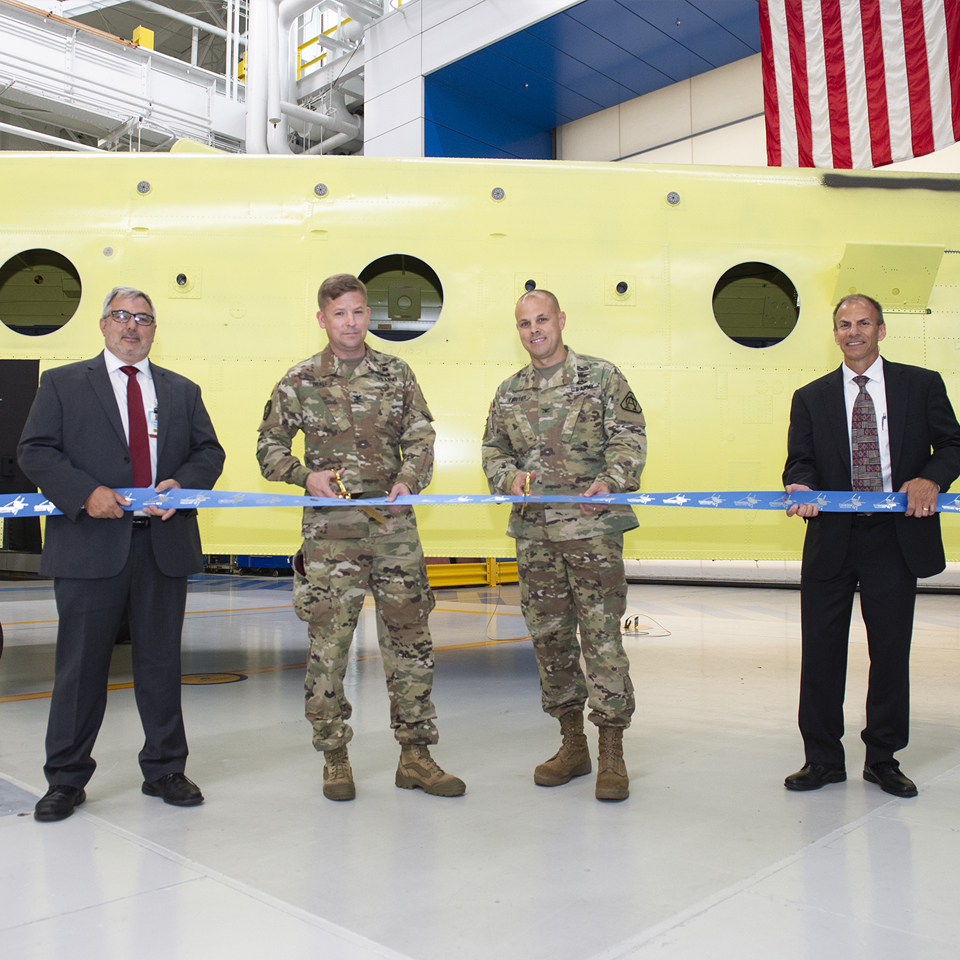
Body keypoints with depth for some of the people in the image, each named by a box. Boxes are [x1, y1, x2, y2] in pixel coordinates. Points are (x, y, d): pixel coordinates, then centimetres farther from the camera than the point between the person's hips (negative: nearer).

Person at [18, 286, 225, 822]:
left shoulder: (182, 391, 16)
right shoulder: (63, 384, 9)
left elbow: (210, 451, 12)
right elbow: (35, 451, 1)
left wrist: (182, 483, -9)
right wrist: (86, 493, -14)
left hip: (164, 542, 2)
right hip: (91, 544, -2)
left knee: (162, 661, 9)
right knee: (82, 664, 4)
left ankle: (165, 771, 23)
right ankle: (67, 779, 19)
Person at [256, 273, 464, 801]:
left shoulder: (396, 373, 9)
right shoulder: (299, 381, 5)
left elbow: (421, 437, 6)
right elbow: (269, 448, 8)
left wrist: (408, 482, -13)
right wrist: (306, 476, -11)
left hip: (394, 524, 2)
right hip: (330, 530, -1)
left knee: (410, 639, 5)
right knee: (328, 644, 2)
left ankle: (415, 756, 18)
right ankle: (335, 758, 18)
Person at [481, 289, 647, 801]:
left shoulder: (602, 376, 3)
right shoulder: (508, 392, 14)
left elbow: (630, 437, -2)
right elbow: (493, 450, 17)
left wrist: (610, 481, -18)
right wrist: (509, 476, -4)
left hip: (593, 528, -4)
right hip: (533, 533, 5)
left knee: (601, 635, -5)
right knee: (549, 636, 9)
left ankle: (612, 752, 7)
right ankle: (572, 744, 23)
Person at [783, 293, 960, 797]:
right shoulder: (811, 397, 10)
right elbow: (800, 461, 5)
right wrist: (802, 487, -18)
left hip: (897, 535, 0)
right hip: (832, 537, 1)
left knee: (891, 651, 7)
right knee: (821, 651, 5)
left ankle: (883, 759, 24)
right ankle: (823, 759, 19)